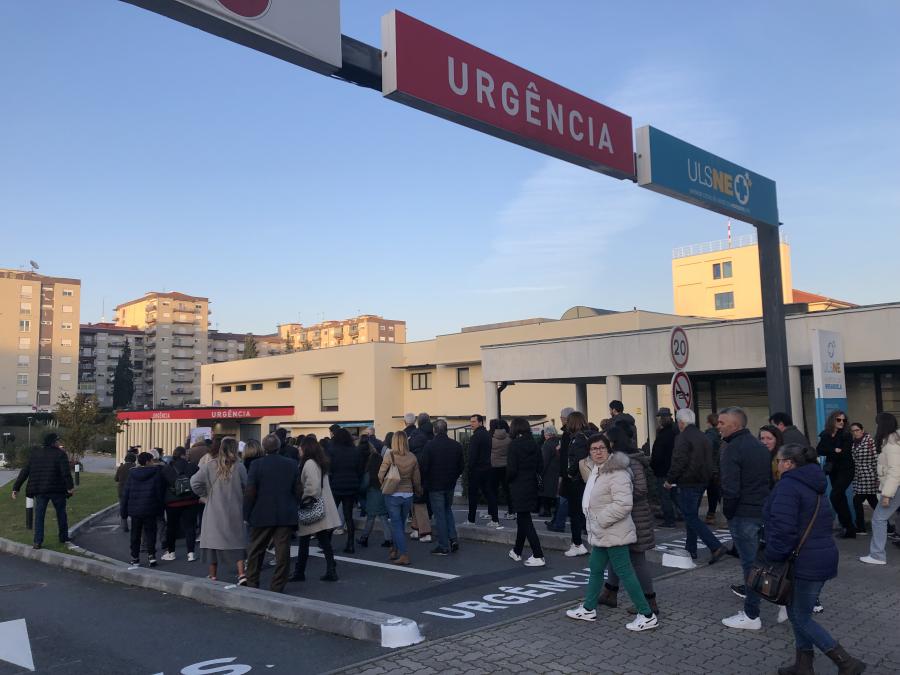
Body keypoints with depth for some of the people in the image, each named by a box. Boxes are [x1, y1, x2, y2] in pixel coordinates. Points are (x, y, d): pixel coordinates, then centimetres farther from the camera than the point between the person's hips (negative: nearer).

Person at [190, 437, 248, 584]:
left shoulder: (210, 466, -6)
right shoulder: (239, 467, -8)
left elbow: (195, 482, -9)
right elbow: (246, 488, -2)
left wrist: (205, 493, 6)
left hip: (214, 511, 0)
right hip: (234, 512, 0)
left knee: (214, 541, 10)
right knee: (236, 543, 7)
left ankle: (213, 576, 17)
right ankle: (241, 574, -4)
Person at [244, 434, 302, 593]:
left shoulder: (257, 464, -9)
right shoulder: (292, 464, -1)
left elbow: (250, 491, -10)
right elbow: (298, 490, 2)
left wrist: (247, 514, 0)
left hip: (262, 514, -1)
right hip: (286, 516, 1)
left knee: (256, 551, 14)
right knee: (282, 552, 5)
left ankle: (251, 584, 23)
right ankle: (277, 587, 7)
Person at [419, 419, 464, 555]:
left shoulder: (430, 445, -15)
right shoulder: (456, 445, 0)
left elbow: (424, 467, -14)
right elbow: (460, 467, 6)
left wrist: (423, 482, 2)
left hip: (435, 486, -4)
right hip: (450, 485, 5)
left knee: (439, 515, 2)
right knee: (448, 510, 22)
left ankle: (444, 546, 6)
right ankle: (453, 539, 11)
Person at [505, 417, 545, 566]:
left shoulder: (514, 444, -14)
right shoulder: (534, 444, 3)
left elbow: (511, 469, -17)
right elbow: (540, 467, 5)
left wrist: (509, 480, 1)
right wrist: (535, 478, 15)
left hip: (519, 488, -7)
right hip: (532, 486, 7)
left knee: (525, 521, -2)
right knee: (523, 519, 19)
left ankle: (538, 556, -5)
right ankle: (517, 551, 33)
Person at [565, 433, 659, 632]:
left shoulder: (616, 473, -20)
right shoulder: (594, 470, 12)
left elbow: (623, 504, -28)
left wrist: (600, 519, -21)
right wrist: (593, 526, 18)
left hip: (613, 534, -10)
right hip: (600, 533, 10)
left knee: (624, 571, -4)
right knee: (596, 570, 19)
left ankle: (647, 616, 4)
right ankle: (588, 609, 33)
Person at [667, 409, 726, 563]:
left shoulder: (683, 438, -15)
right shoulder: (703, 437, 13)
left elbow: (679, 462, -21)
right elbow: (710, 462, 17)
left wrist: (669, 480, -10)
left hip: (688, 484, -9)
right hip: (702, 482, 9)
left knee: (691, 518, -5)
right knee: (692, 516, 17)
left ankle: (716, 547, -14)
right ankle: (690, 550, 23)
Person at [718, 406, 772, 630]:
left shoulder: (732, 449, -16)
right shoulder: (760, 446, 12)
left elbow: (730, 489, -22)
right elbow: (772, 479, 16)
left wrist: (728, 512, -8)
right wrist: (767, 505, 16)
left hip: (743, 514, -8)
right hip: (764, 511, 8)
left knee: (749, 563, -1)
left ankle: (751, 616, 7)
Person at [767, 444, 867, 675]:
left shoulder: (787, 486, -18)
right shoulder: (813, 486, 14)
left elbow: (783, 529, -26)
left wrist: (772, 557, -15)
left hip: (805, 563, -10)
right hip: (822, 557, 10)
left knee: (800, 617, 1)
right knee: (797, 612, 17)